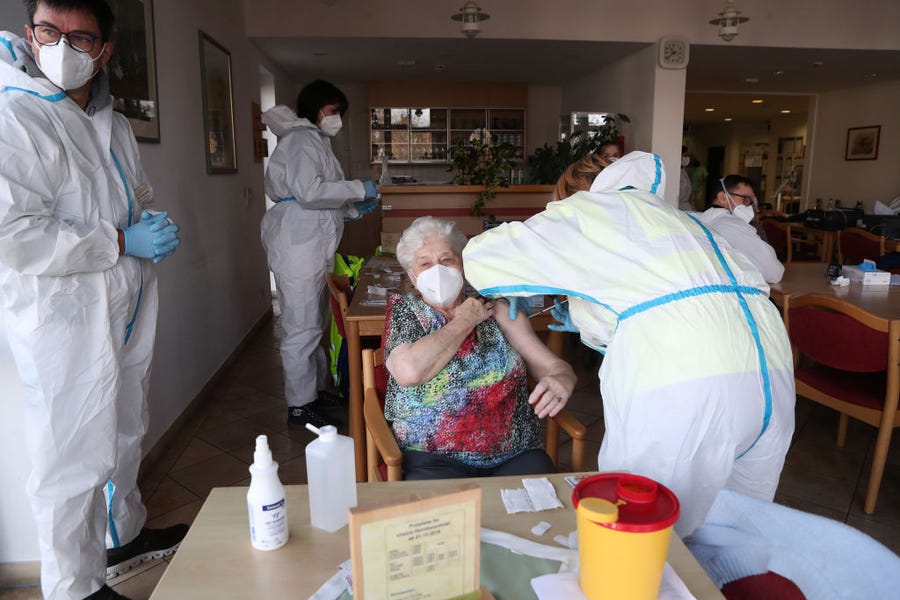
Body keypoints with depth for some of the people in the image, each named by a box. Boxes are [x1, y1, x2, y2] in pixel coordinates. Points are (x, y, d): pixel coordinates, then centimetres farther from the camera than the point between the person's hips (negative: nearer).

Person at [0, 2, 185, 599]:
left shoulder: (116, 125, 13)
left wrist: (155, 226, 3)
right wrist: (123, 243, -21)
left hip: (127, 311, 8)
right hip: (65, 317, -8)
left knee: (124, 435, 22)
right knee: (76, 458, 1)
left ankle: (125, 534, 43)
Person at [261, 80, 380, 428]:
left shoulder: (316, 142, 23)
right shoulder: (302, 139, -9)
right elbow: (309, 192, -23)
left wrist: (355, 210, 15)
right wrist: (359, 189, -14)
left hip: (312, 245, 11)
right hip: (298, 245, -11)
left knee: (313, 324, 16)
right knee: (302, 327, -5)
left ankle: (316, 389, 28)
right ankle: (300, 407, 4)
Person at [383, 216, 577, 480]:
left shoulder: (497, 310, 12)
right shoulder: (403, 311, 6)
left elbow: (555, 366, 9)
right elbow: (408, 371, -15)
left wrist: (560, 382, -16)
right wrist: (465, 320, -4)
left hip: (516, 455, 2)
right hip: (436, 460, -1)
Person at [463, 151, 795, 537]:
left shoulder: (591, 207, 9)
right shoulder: (681, 220, 31)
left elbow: (482, 255, 6)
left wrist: (511, 293, 26)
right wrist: (587, 324, 42)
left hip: (680, 384, -8)